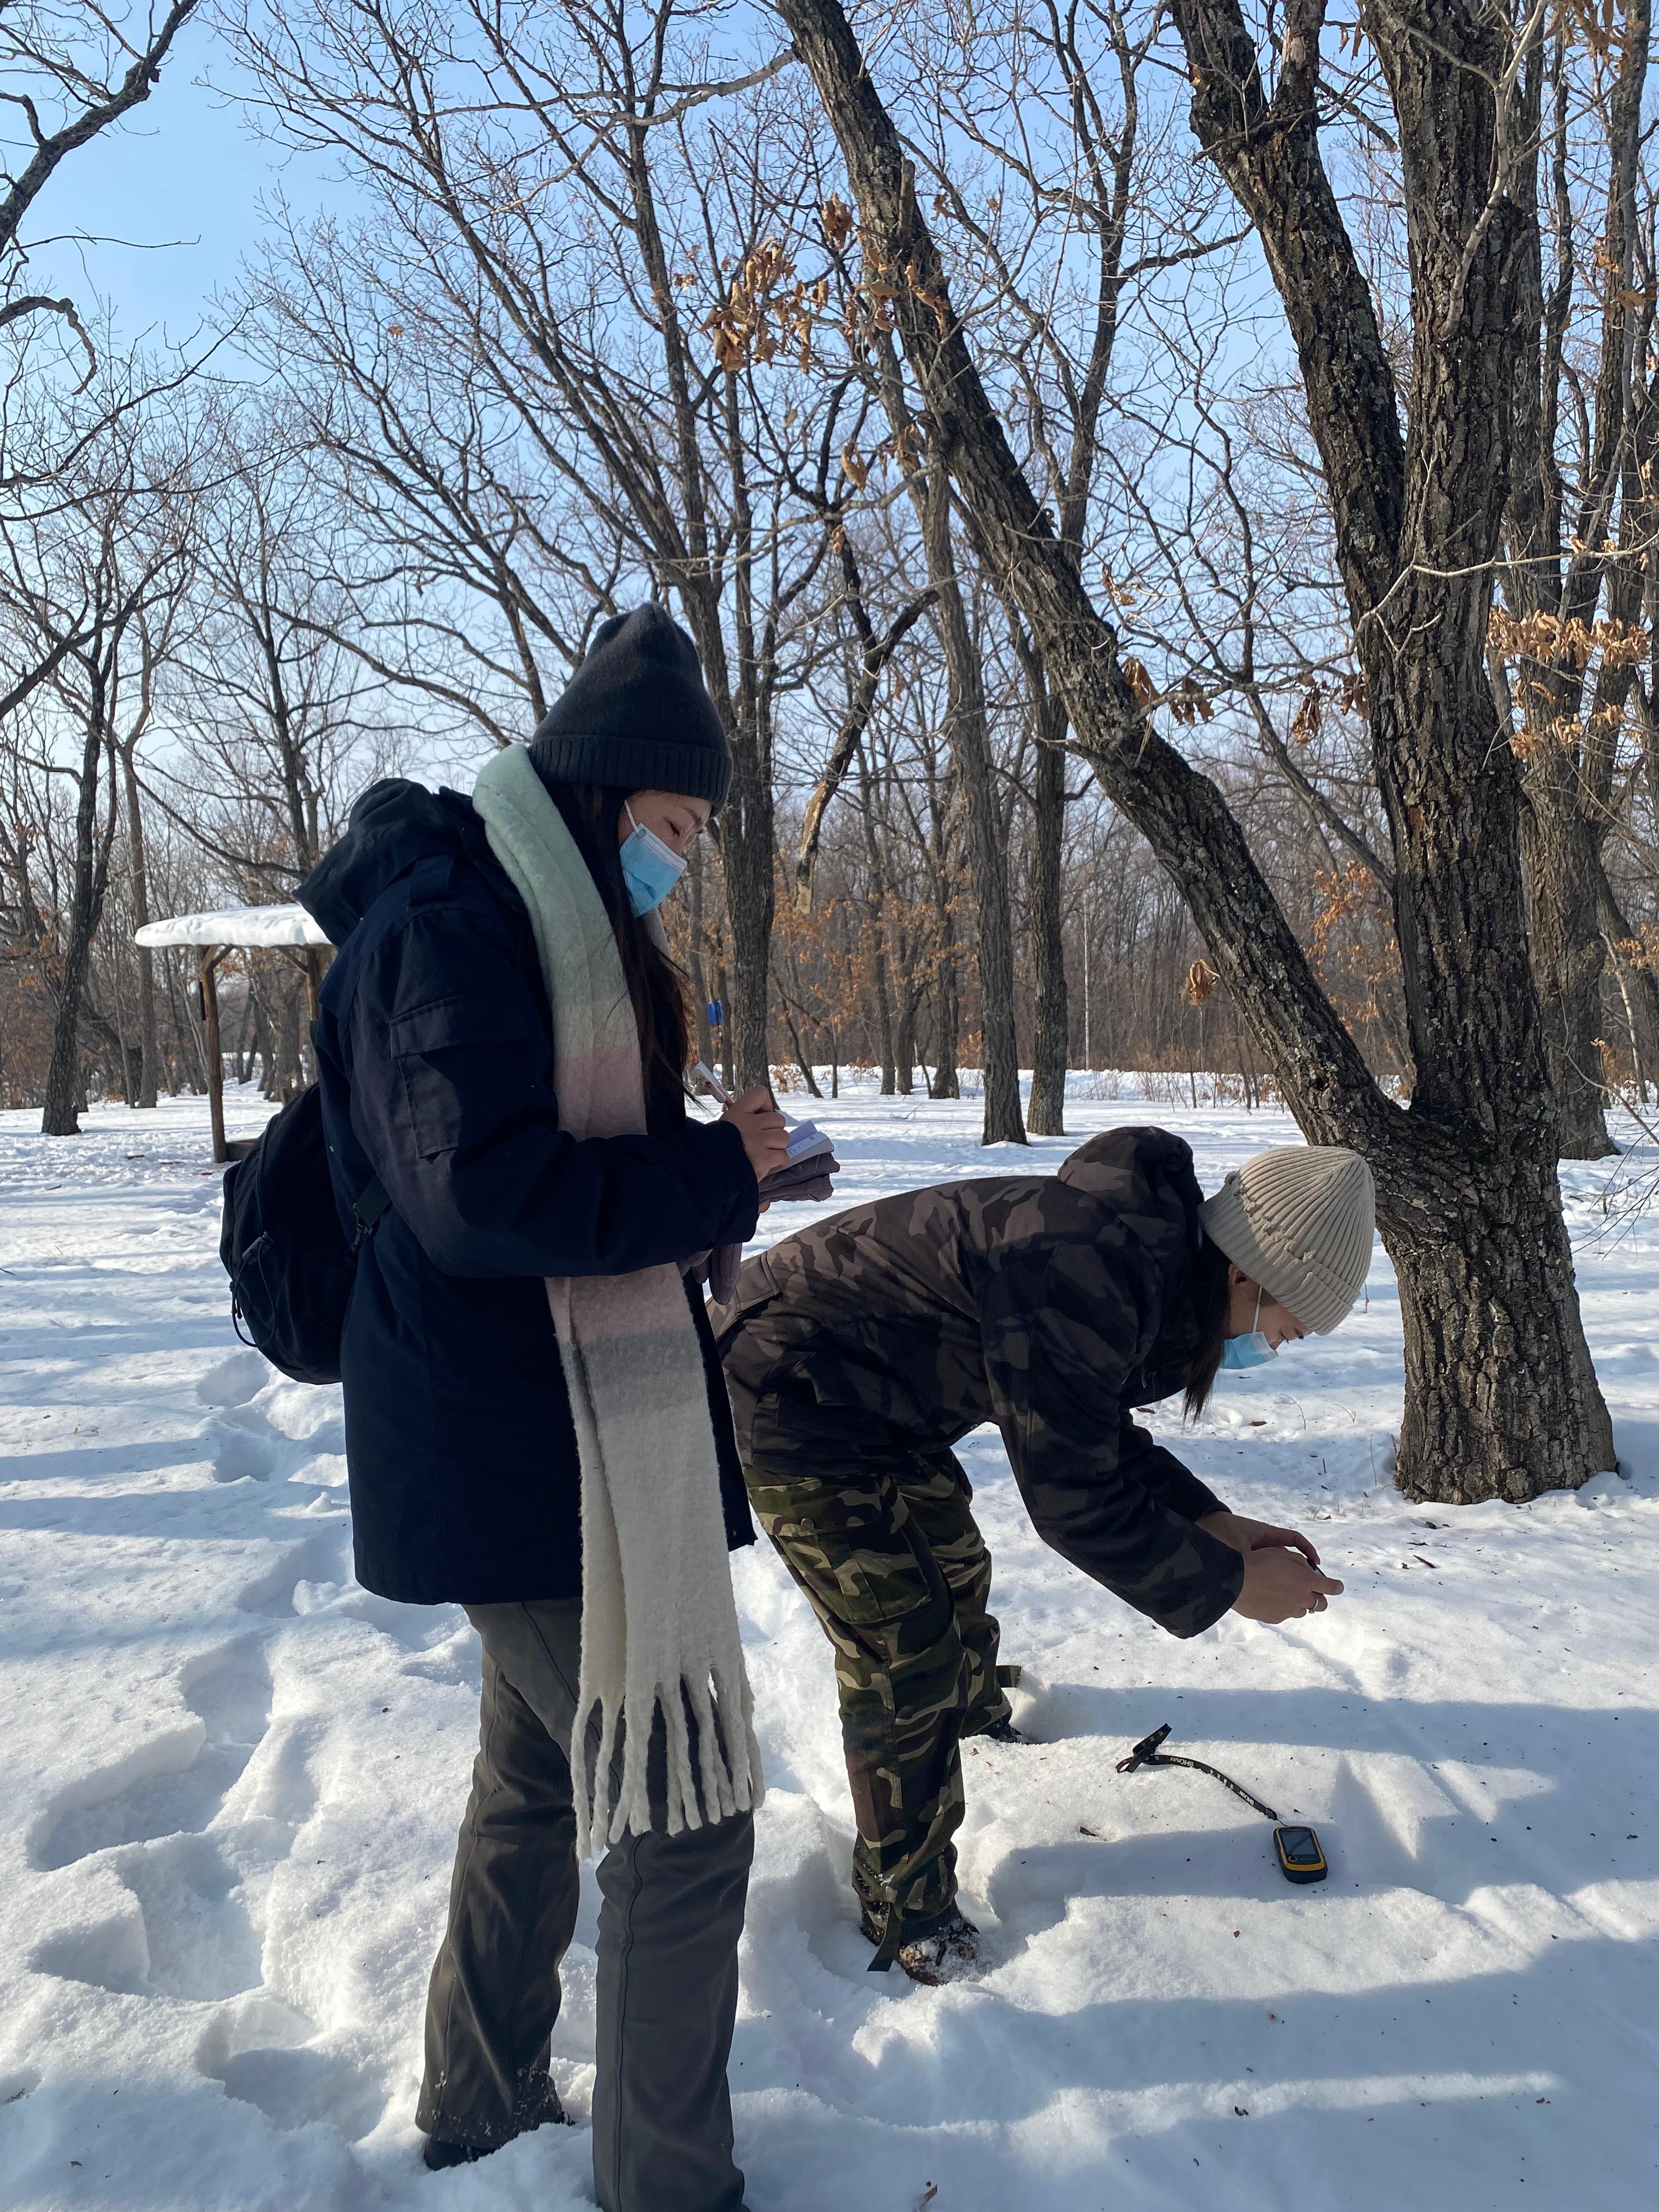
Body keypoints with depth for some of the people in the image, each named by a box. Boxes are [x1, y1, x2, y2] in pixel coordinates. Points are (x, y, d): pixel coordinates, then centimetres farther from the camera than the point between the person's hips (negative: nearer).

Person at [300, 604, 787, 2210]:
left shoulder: (543, 927, 16)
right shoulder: (454, 925, -17)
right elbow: (480, 1191, -26)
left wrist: (701, 1177, 4)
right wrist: (714, 1170, -17)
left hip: (532, 1444, 11)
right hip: (534, 1456, -11)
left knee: (540, 1777, 23)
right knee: (681, 1809, -2)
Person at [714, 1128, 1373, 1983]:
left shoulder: (1155, 1247, -1)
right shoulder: (1087, 1277, -34)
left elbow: (1094, 1431, 12)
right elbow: (1073, 1497, -27)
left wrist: (1210, 1521, 5)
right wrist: (1226, 1584, -16)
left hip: (883, 1405, 10)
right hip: (792, 1404, -10)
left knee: (954, 1567, 28)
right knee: (910, 1654, -6)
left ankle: (971, 1708, 59)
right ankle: (907, 1910, 15)